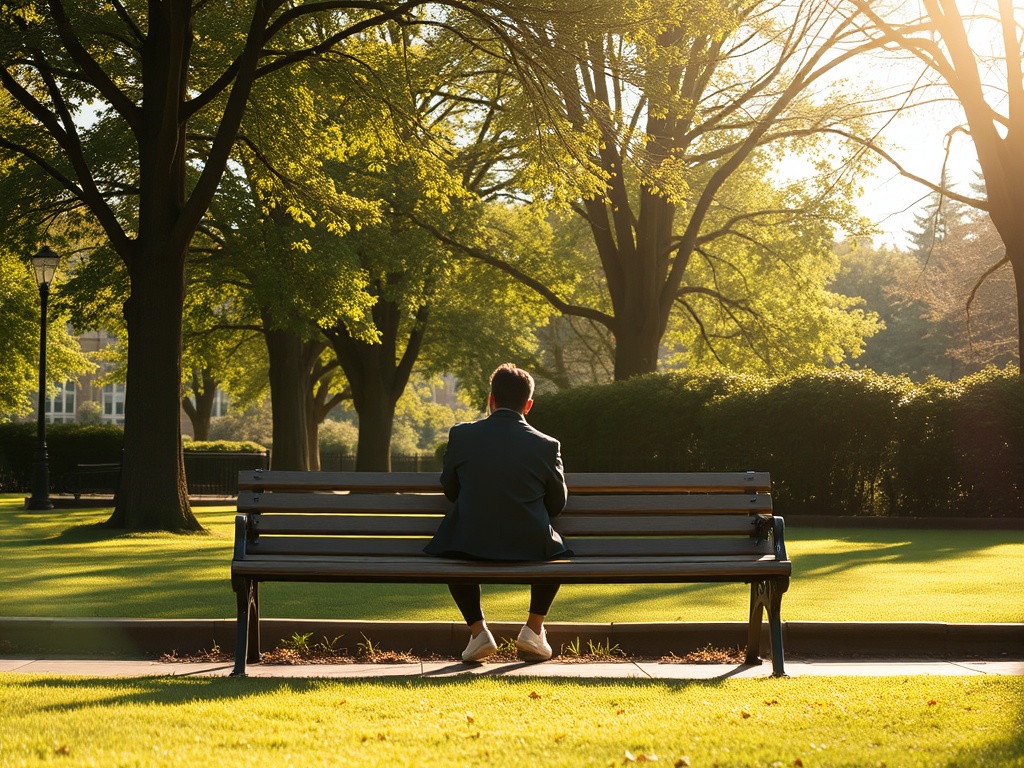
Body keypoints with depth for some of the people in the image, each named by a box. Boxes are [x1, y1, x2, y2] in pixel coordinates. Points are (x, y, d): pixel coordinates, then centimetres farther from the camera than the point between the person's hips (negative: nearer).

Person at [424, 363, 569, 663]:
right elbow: (557, 503, 8)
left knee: (449, 547, 35)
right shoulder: (547, 446, -4)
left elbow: (449, 488, 10)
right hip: (531, 547, 1)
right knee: (557, 549, 34)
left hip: (471, 546, 0)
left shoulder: (461, 435, -4)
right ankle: (533, 630, 20)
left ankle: (477, 630, 17)